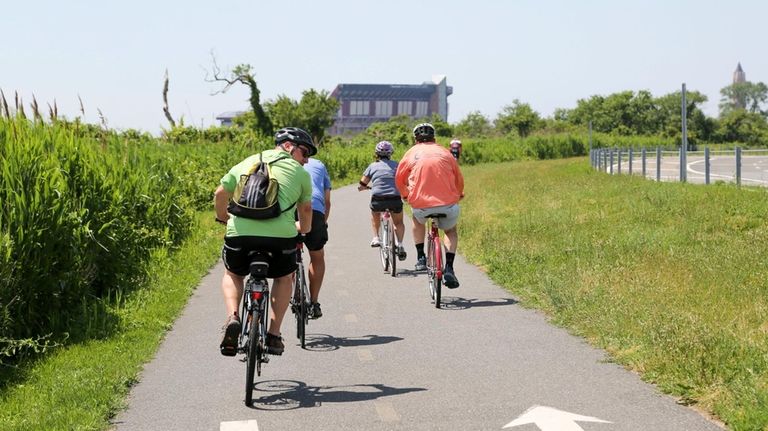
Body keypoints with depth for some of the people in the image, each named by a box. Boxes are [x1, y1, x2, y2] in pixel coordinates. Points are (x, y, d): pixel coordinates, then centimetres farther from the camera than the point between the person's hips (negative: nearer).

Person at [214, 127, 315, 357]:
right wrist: (304, 230, 48)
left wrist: (223, 217, 36)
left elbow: (220, 194, 17)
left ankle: (232, 318, 3)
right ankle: (273, 336, 18)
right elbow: (305, 208, 28)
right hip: (280, 235, -1)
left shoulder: (247, 163, 21)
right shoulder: (299, 172, 16)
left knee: (232, 275, 28)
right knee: (284, 277, 27)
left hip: (240, 233, 2)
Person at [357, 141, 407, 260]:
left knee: (375, 215, 35)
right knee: (399, 223, 25)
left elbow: (361, 186, 18)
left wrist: (368, 187, 40)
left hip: (378, 200, 0)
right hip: (395, 199, 0)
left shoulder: (372, 166, 14)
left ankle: (376, 238, 22)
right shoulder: (396, 165, 16)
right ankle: (399, 244, 2)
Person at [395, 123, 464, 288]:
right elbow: (459, 181, 21)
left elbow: (399, 180, 21)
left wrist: (405, 195, 42)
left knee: (417, 219, 35)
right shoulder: (445, 153, 12)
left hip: (421, 204, 0)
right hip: (448, 204, 0)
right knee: (451, 231, 28)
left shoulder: (411, 153, 11)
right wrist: (459, 196, 43)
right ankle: (449, 269, 9)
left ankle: (421, 258, 27)